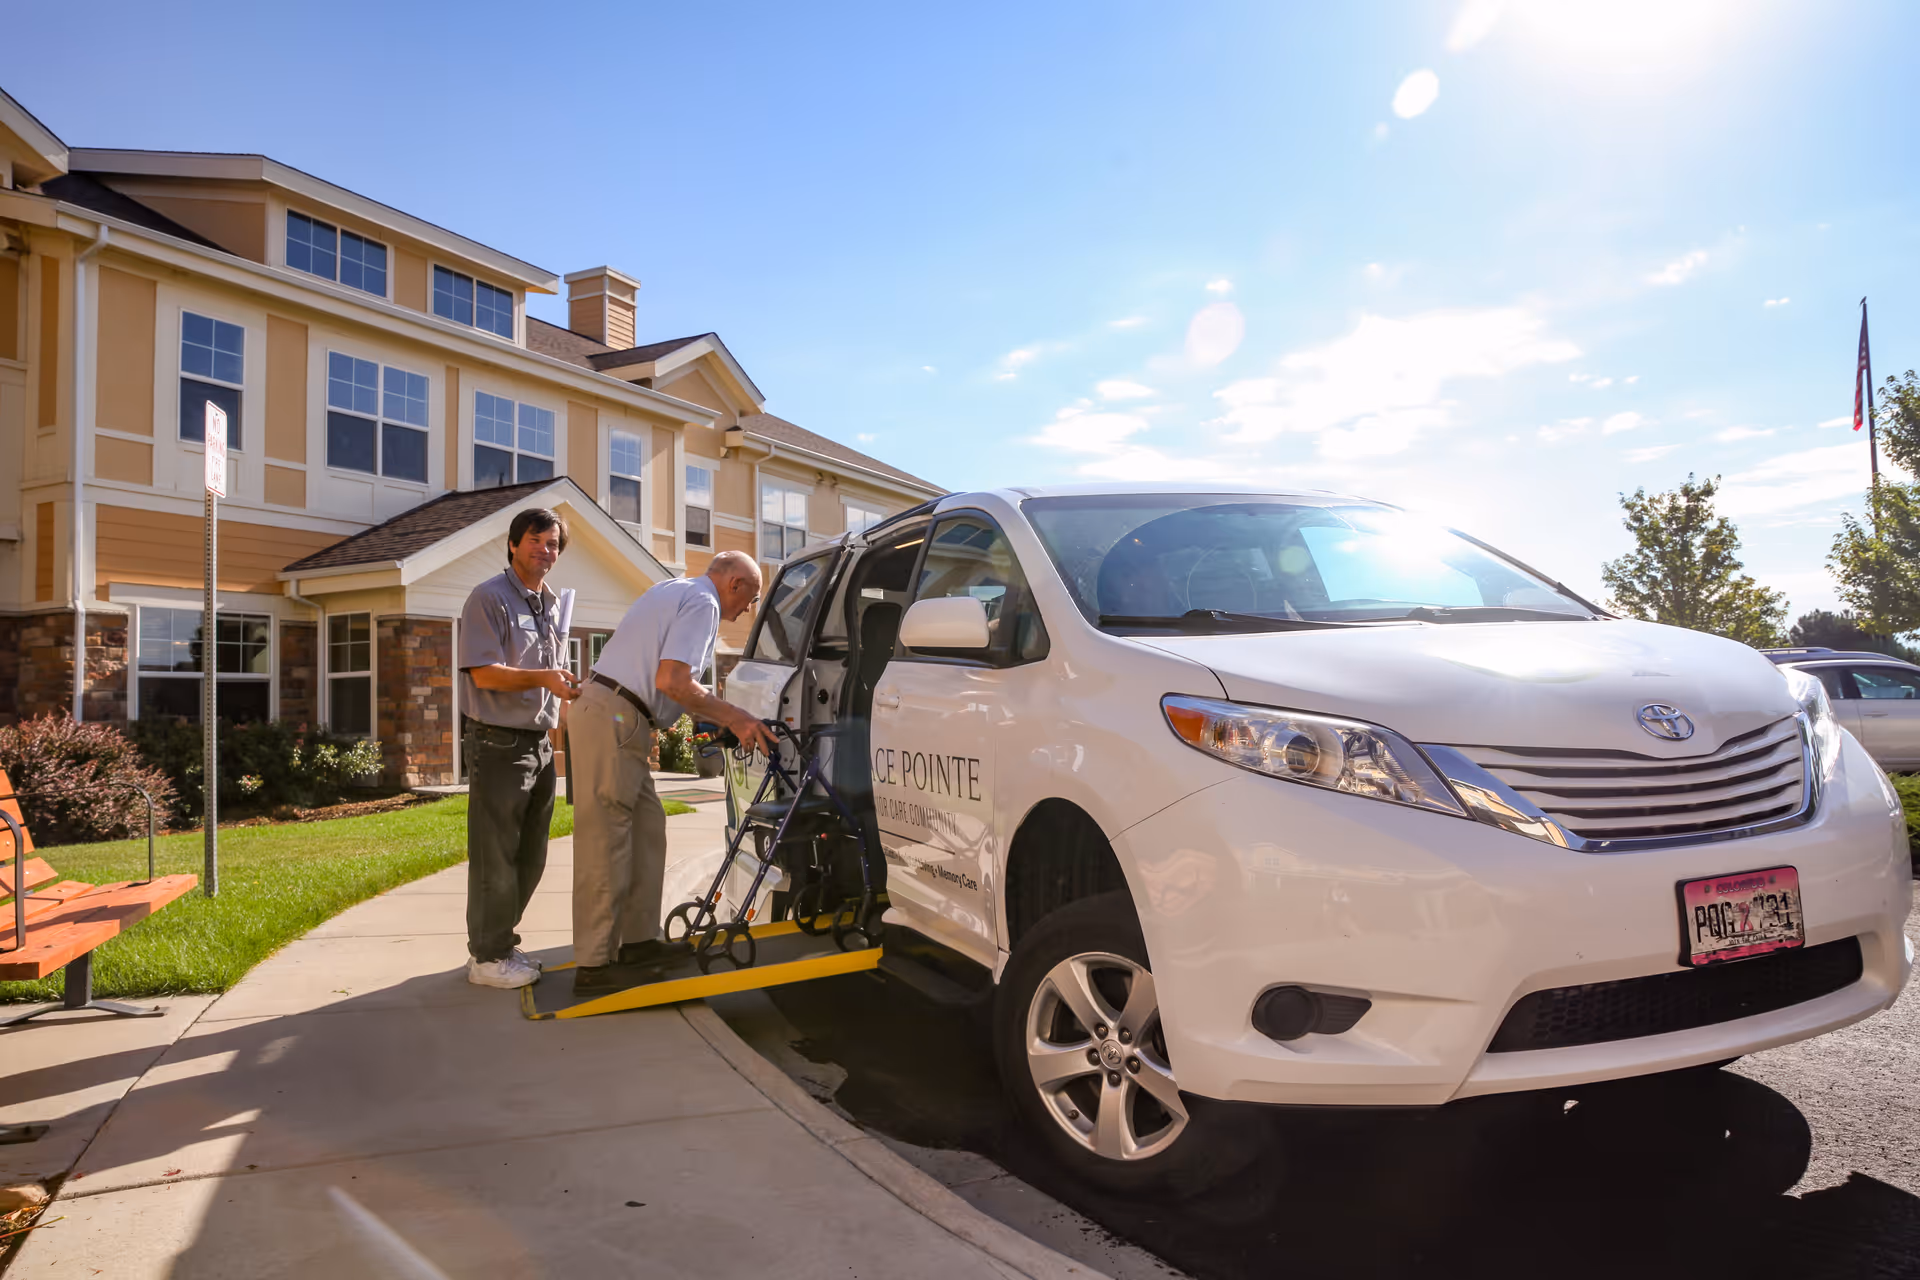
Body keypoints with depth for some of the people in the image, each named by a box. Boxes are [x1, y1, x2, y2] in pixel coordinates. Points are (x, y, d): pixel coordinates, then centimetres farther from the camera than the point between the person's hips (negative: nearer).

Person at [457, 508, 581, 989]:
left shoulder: (553, 606, 17)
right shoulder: (489, 598, -8)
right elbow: (485, 674, -17)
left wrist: (571, 693, 12)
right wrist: (543, 678, -26)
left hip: (539, 745, 8)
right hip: (499, 745, -8)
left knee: (529, 857, 13)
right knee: (495, 856, -2)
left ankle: (501, 943, 26)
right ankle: (487, 957, 9)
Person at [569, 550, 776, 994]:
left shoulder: (675, 590, 22)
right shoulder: (703, 602, -9)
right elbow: (672, 681, -21)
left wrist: (716, 717, 22)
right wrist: (731, 716, -13)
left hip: (616, 723, 10)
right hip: (612, 723, -10)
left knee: (647, 829, 13)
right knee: (605, 845, -8)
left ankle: (638, 940, 19)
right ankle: (594, 965, -4)